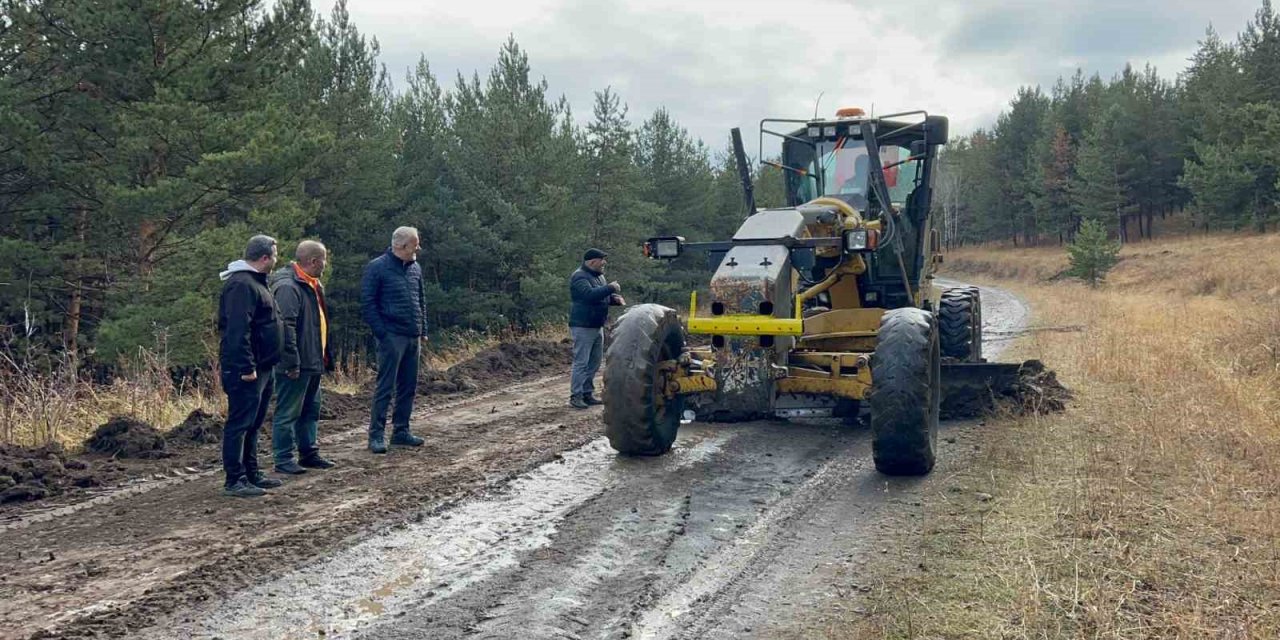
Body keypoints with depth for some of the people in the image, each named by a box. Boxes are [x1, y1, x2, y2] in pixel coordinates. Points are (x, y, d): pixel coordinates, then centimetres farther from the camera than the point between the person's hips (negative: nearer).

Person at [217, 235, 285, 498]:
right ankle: (234, 481, -2)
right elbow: (237, 330, -24)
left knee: (253, 424, 16)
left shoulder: (254, 282, 18)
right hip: (246, 370, -11)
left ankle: (252, 473, 25)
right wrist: (247, 367, -26)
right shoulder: (241, 285, -16)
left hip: (261, 368, 11)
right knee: (240, 423, -6)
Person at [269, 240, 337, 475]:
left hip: (313, 362, 10)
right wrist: (292, 363, -25)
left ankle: (309, 453, 28)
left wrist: (324, 356, 20)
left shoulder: (312, 285, 15)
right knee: (288, 412, -1)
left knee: (310, 411, 17)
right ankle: (283, 460, 6)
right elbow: (286, 327, -24)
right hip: (296, 365, -10)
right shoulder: (287, 287, -18)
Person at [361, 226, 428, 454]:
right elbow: (367, 303, -9)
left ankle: (401, 431, 20)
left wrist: (423, 330, 14)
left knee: (408, 386, 10)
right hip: (392, 338, -7)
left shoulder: (415, 268, 13)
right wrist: (382, 333, -14)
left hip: (413, 338, 7)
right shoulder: (377, 267, -7)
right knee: (385, 387, -4)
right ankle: (376, 435, 2)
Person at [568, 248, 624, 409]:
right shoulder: (579, 277, -14)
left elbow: (603, 296, 25)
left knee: (594, 362, 12)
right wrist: (610, 288, -22)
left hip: (597, 326, 9)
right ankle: (575, 396, -5)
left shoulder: (599, 276, 16)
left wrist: (615, 298, 4)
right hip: (583, 327, -9)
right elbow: (590, 294, -30)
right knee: (581, 363, -8)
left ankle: (588, 393, 20)